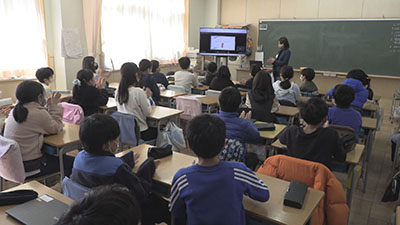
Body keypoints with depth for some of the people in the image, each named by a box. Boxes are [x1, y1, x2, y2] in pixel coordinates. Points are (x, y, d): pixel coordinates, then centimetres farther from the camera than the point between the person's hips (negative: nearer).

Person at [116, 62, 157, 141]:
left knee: (153, 128, 26)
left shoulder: (118, 91, -1)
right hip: (139, 132, -6)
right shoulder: (138, 92, -21)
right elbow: (148, 112, -12)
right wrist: (146, 97, 2)